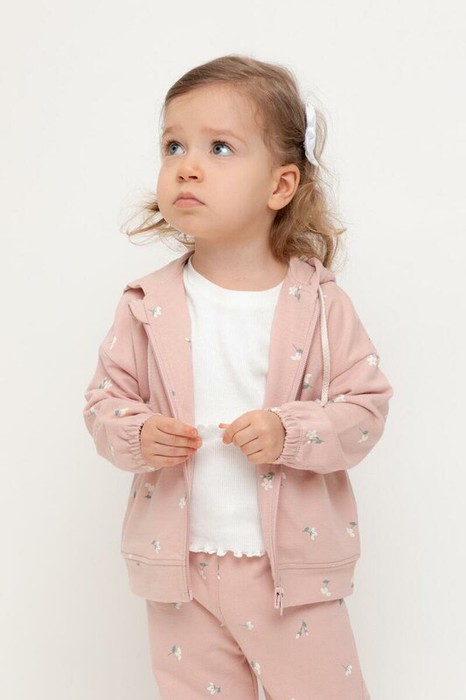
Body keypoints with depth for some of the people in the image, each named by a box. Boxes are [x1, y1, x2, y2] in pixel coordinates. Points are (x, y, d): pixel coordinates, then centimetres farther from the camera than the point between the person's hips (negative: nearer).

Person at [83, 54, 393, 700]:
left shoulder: (317, 302, -8)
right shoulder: (148, 306, -3)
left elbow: (367, 402, -5)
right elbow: (106, 397, 5)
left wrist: (290, 432, -21)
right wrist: (137, 435, -16)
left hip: (293, 566, -1)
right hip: (182, 571, 2)